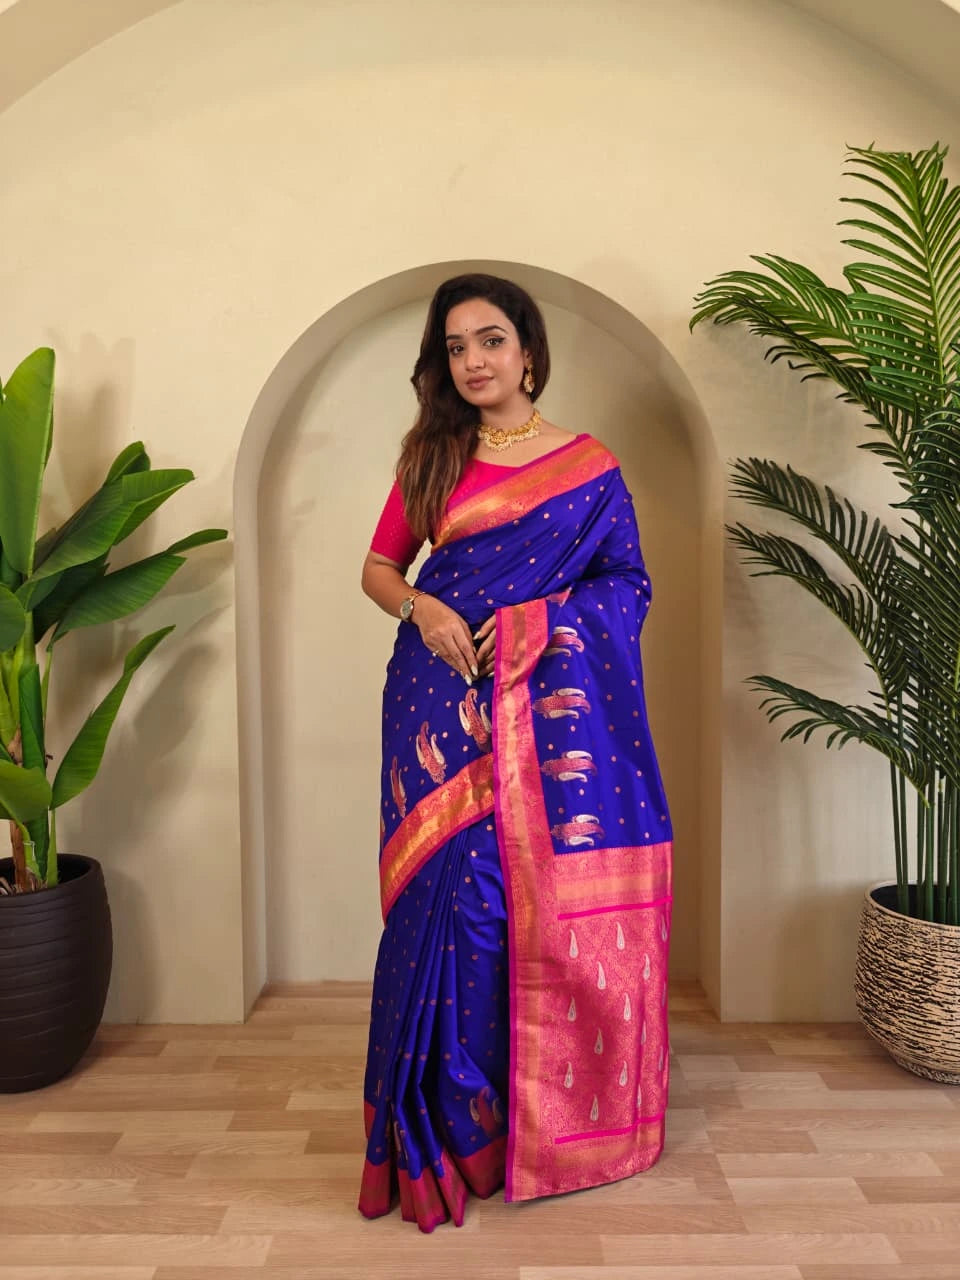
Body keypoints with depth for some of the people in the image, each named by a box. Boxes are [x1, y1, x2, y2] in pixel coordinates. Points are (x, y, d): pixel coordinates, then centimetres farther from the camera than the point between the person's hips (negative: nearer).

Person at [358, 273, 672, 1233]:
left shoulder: (587, 467, 5)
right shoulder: (431, 455, 11)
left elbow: (629, 586, 3)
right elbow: (379, 567, 13)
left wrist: (539, 618, -13)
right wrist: (422, 608, -8)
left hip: (549, 709, -1)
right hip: (441, 704, 2)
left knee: (551, 901, 2)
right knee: (451, 896, 1)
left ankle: (551, 1117, 23)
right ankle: (454, 1120, 19)